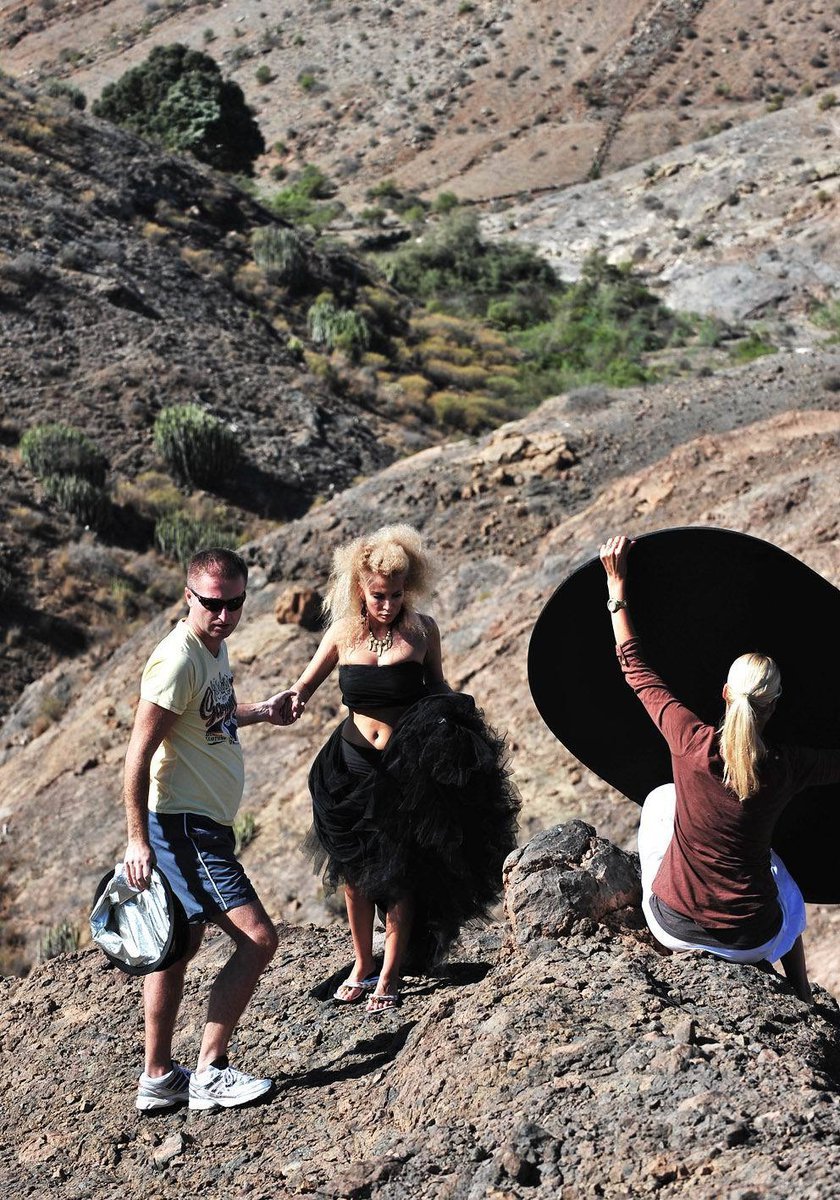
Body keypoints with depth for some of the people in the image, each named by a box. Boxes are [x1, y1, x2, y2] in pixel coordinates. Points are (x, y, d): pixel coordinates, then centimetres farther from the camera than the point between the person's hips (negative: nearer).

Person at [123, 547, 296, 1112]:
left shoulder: (215, 646, 9)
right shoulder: (177, 660, -21)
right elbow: (139, 752, -22)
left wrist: (260, 712, 19)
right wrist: (138, 838, -23)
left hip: (202, 824, 10)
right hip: (185, 826, -10)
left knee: (180, 946, 16)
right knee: (258, 938, -11)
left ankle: (159, 1079, 26)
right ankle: (209, 1074, -2)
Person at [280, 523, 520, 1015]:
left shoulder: (422, 630, -6)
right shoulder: (343, 633, -3)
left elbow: (437, 688, 7)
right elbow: (305, 685, 4)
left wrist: (463, 717, -11)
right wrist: (292, 700, -19)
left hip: (409, 768, -2)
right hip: (354, 766, 2)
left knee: (400, 873, 3)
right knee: (354, 869, 9)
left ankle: (390, 975, 18)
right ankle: (362, 966, 28)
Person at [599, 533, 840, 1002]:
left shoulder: (691, 741, -17)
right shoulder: (786, 768, -16)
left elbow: (636, 669, -5)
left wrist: (618, 587, 2)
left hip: (672, 926, 0)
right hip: (750, 943, 0)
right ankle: (801, 996, 45)